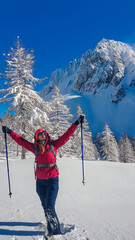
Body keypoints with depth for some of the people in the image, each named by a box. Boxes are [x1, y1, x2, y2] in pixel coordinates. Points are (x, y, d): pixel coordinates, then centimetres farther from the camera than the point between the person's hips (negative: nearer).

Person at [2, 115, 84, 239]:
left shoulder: (53, 145, -1)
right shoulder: (35, 148, 5)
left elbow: (66, 135, 0)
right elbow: (21, 140, 11)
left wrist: (76, 123, 0)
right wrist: (9, 132, 13)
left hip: (52, 180, -3)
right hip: (40, 181, 3)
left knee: (49, 207, -7)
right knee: (45, 206, 13)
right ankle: (52, 227, 31)